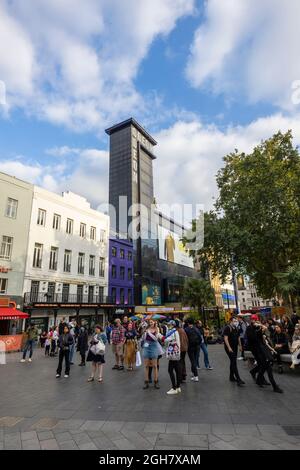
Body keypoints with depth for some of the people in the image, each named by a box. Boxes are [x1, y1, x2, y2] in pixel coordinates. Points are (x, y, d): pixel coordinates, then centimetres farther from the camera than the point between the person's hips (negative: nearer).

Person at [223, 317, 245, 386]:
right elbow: (225, 338, -18)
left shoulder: (237, 328, 10)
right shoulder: (227, 328, -14)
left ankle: (231, 377, 26)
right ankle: (238, 379, -13)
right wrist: (229, 347, -23)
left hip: (235, 347, 8)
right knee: (234, 362, -12)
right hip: (229, 347, -8)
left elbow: (238, 337, 19)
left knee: (233, 362, 14)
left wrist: (240, 345, 11)